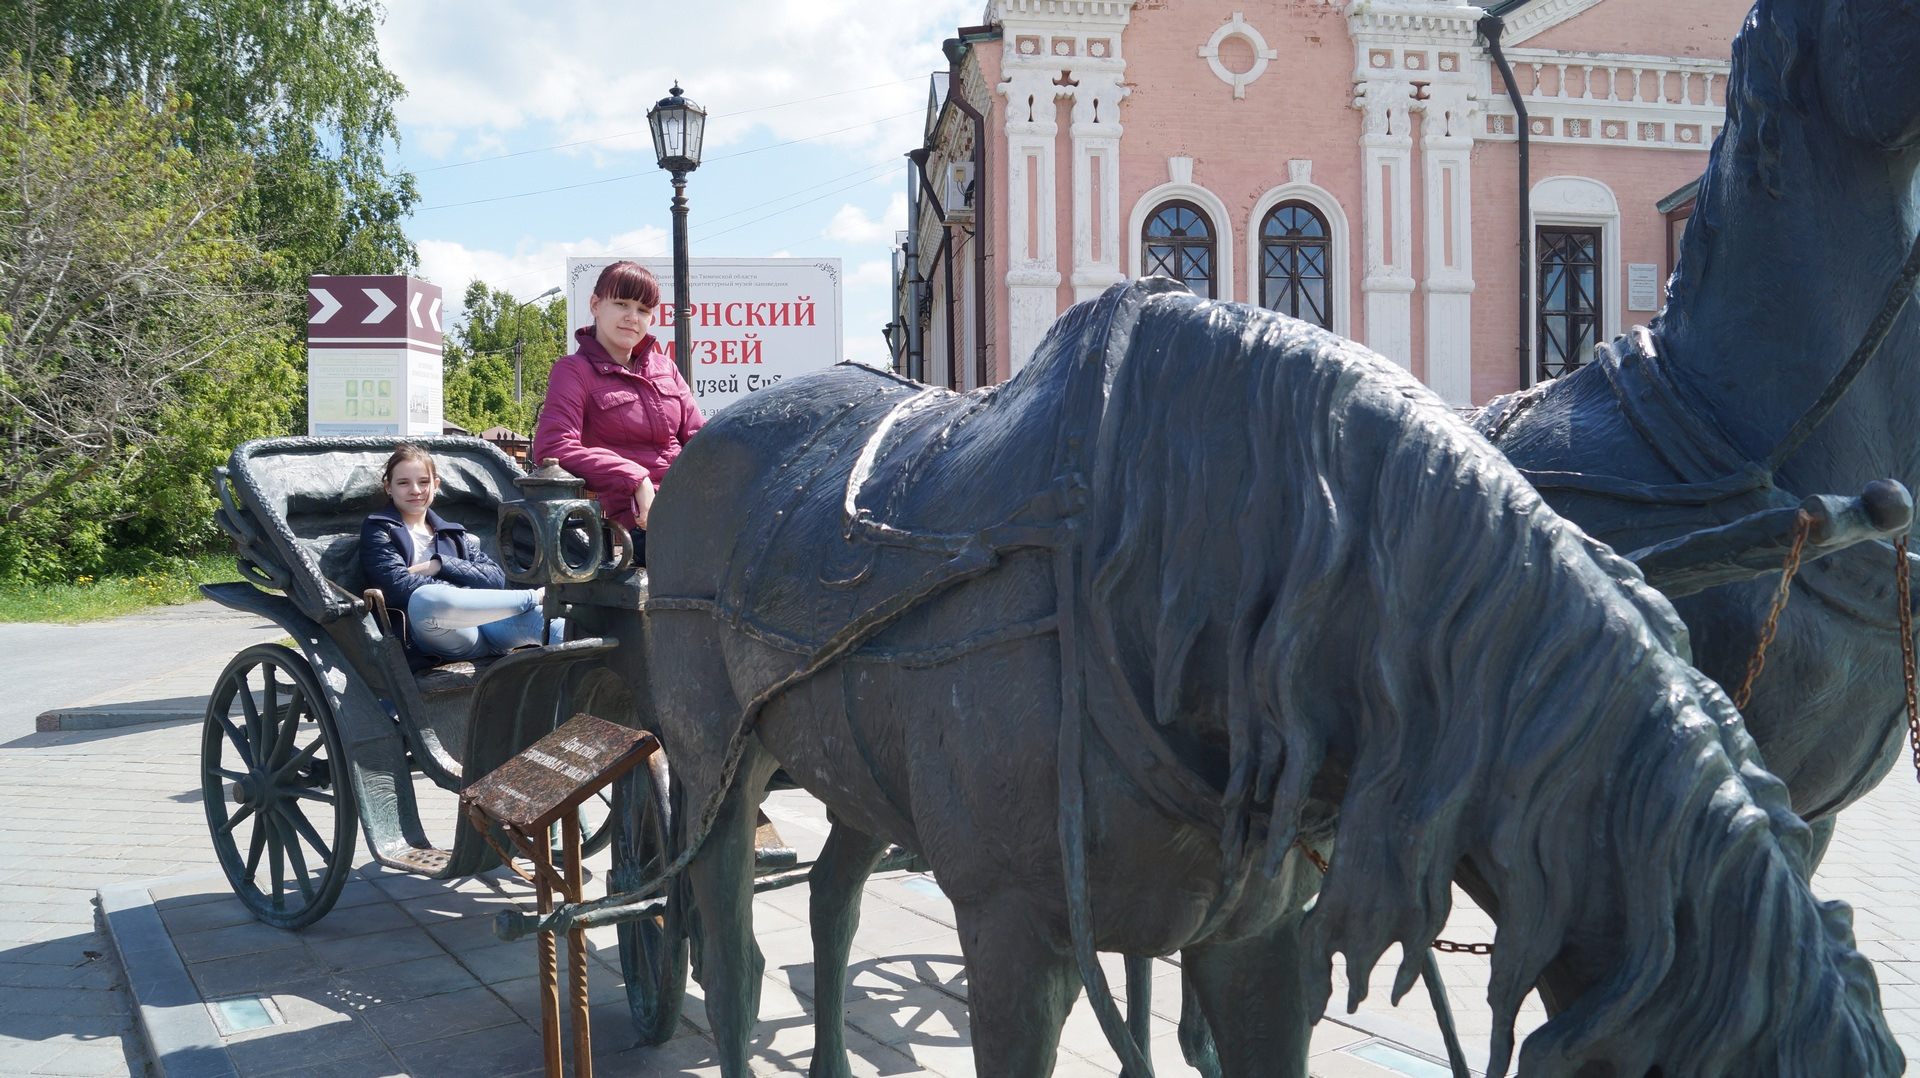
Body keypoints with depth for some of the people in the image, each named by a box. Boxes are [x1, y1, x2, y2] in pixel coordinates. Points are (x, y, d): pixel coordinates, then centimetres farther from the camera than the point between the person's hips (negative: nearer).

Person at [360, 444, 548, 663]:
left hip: (484, 621, 3)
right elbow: (399, 586, -2)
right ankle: (532, 597, -23)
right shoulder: (377, 529, 17)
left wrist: (440, 565, -3)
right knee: (425, 599, -39)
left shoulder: (453, 534, 28)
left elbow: (497, 578, 11)